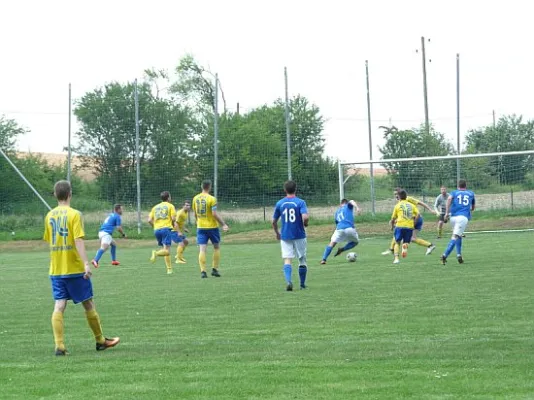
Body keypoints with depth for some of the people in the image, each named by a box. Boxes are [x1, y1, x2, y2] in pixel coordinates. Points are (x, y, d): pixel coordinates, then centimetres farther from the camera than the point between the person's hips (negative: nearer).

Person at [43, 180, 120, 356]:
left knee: (59, 306, 0)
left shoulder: (49, 216, 7)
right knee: (88, 304, 8)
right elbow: (78, 241, -19)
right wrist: (86, 263, -23)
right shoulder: (74, 214, -10)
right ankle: (100, 341, 20)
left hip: (56, 270, 5)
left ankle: (59, 345, -11)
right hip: (75, 269, -4)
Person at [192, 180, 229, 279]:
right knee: (216, 247, 14)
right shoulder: (212, 199, -13)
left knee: (202, 249, -1)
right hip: (212, 226, -3)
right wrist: (223, 224, -11)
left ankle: (203, 271, -12)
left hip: (200, 227, 3)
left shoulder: (195, 198, 4)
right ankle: (215, 269, 12)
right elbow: (215, 214, -17)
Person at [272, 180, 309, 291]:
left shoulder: (279, 204, 2)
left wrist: (277, 233, 23)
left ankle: (288, 281, -27)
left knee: (287, 260, -4)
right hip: (299, 235, -1)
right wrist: (305, 224, 1)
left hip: (285, 236, 1)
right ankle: (302, 284, 21)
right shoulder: (300, 202, -8)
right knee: (302, 260, 13)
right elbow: (305, 217, -22)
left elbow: (274, 221, 7)